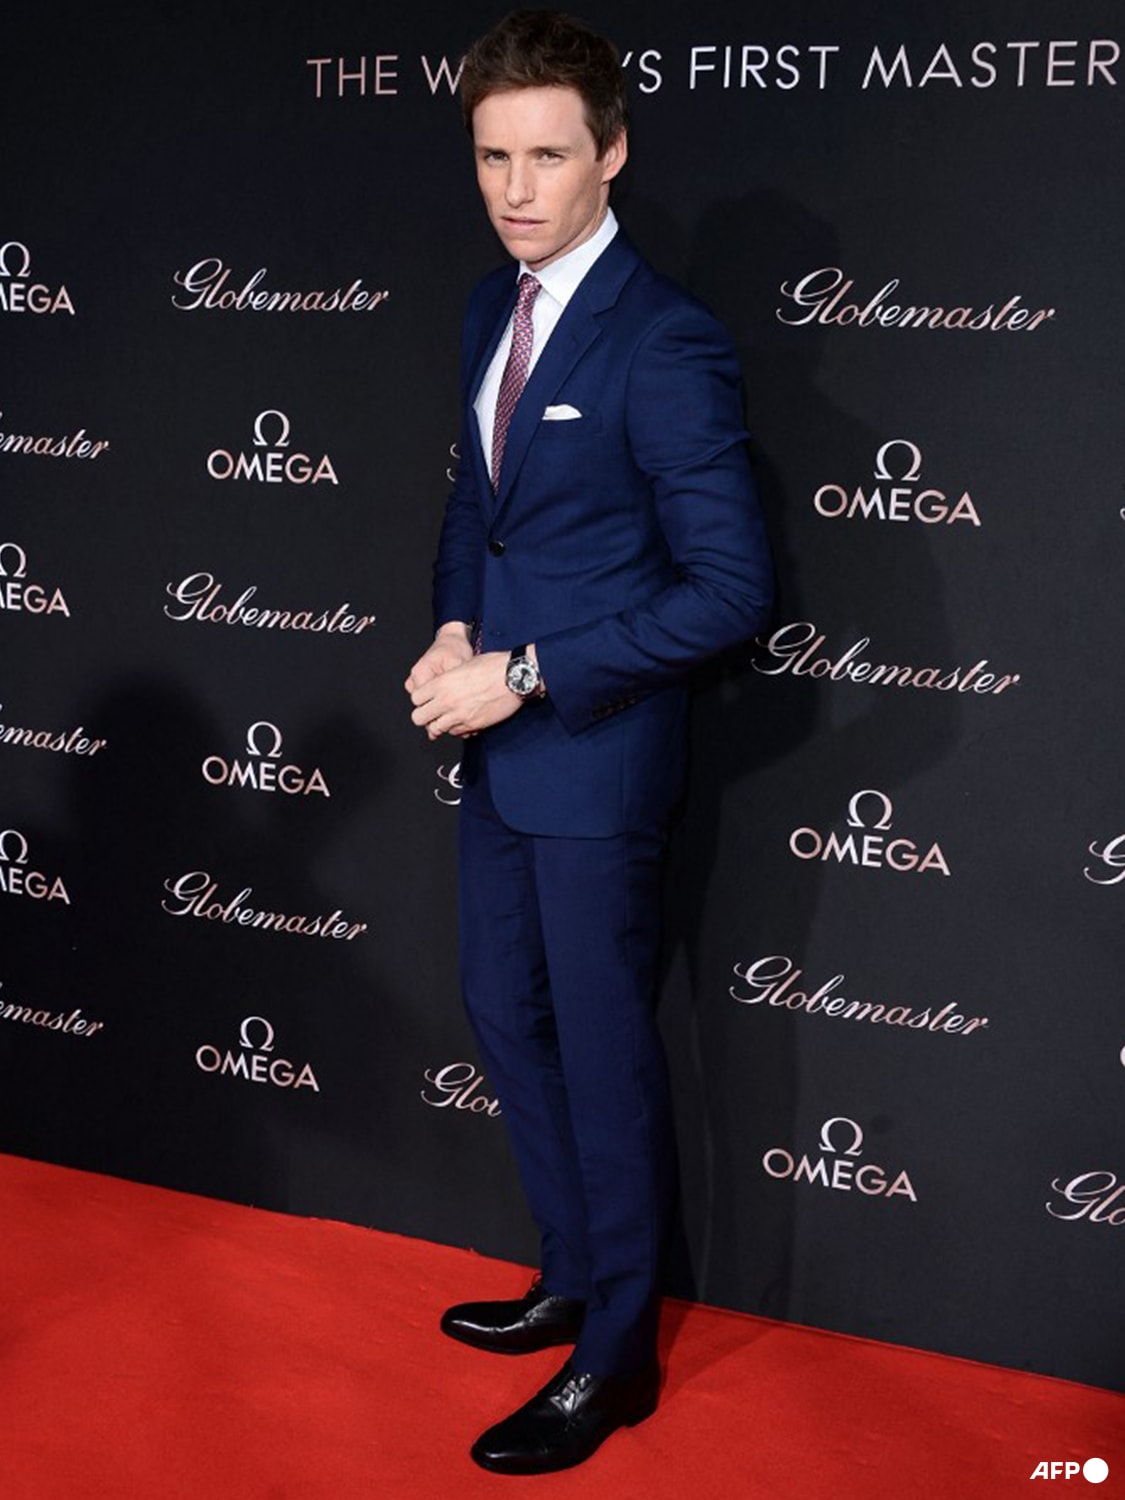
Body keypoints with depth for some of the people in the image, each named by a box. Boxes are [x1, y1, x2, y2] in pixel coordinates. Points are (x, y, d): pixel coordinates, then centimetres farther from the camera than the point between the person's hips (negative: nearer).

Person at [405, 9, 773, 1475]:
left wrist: (528, 675, -21)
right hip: (499, 745, 8)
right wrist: (453, 632, -1)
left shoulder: (664, 342, -20)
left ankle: (616, 1355, 23)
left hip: (596, 754, -8)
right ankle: (573, 1278, 40)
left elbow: (732, 583, -22)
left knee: (604, 1050, 5)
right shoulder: (491, 311, 6)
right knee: (506, 1013, 19)